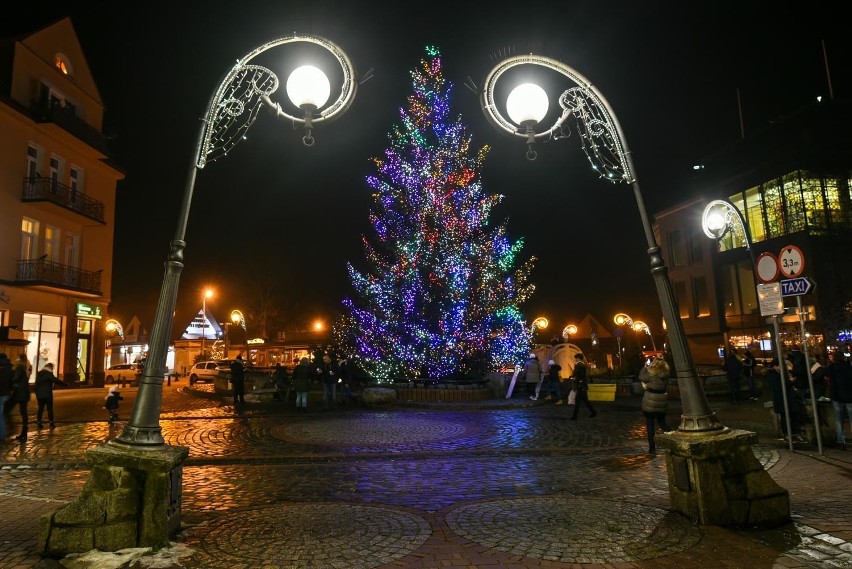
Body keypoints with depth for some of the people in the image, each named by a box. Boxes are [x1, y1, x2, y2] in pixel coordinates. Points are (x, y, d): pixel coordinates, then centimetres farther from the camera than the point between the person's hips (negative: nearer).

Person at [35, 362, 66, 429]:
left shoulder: (39, 374, 12)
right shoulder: (48, 374, -11)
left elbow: (36, 384, 16)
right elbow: (56, 380, -15)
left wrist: (36, 393, 19)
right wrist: (65, 384, -6)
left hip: (39, 395, 6)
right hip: (47, 395, -6)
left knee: (40, 409, 11)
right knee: (50, 409, 1)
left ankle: (38, 423, 8)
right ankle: (51, 423, 4)